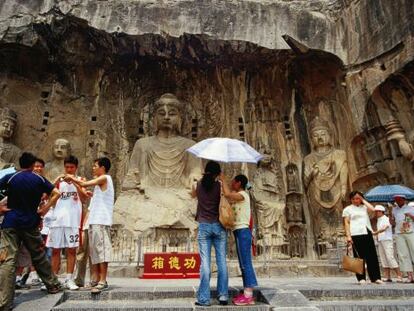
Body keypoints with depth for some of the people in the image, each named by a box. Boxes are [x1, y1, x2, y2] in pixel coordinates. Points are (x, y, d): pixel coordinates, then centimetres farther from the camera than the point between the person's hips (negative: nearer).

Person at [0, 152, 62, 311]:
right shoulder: (39, 179, 1)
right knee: (39, 257, 16)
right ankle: (53, 285, 28)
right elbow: (56, 193, -4)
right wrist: (45, 209, 1)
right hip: (31, 224, 1)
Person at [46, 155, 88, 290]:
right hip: (58, 219, 2)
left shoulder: (80, 180, 7)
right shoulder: (59, 179, 13)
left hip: (73, 220, -2)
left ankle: (69, 279, 6)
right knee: (55, 250, 6)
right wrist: (56, 183, -8)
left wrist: (74, 183, -17)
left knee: (71, 250, 1)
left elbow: (84, 198, -6)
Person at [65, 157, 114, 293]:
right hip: (95, 220, 10)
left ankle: (103, 281, -9)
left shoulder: (104, 178, -6)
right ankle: (96, 279, 17)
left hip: (101, 220, -10)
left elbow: (84, 184, -12)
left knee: (101, 249, -10)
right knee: (94, 250, 11)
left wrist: (72, 178, 5)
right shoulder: (100, 181, 22)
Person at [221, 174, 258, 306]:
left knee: (245, 263, -7)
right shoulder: (239, 197, 20)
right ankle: (247, 293, 16)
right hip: (240, 232, 10)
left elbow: (227, 194, -26)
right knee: (244, 264, 10)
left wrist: (223, 179, -13)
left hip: (242, 232, -10)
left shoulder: (243, 194, -10)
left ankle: (248, 296, -3)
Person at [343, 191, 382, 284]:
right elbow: (346, 223, 2)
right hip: (356, 235, -3)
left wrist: (363, 200, 7)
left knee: (372, 256, 2)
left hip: (367, 233, 3)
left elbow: (372, 209, -3)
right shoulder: (347, 209, 9)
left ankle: (375, 277, 9)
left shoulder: (364, 207, 19)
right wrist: (348, 236, -8)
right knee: (359, 257, -2)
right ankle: (361, 278, 3)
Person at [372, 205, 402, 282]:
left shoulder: (386, 219, -8)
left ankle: (399, 276, -5)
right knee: (383, 259, 4)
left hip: (387, 240, -8)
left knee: (390, 258, -12)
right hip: (380, 241, 8)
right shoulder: (378, 220, 17)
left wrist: (375, 232, -33)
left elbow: (384, 228, -23)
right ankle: (387, 277, 6)